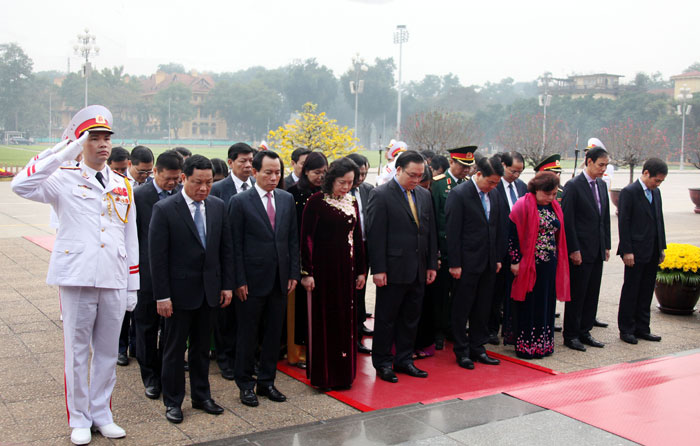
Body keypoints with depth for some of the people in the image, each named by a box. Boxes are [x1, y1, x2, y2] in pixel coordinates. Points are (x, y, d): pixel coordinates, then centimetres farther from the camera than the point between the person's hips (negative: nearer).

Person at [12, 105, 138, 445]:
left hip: (114, 282, 4)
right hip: (77, 279, -4)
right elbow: (20, 185, -20)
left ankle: (102, 414, 26)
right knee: (77, 351, 6)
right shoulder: (64, 180, -1)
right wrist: (66, 153, -21)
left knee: (107, 352, 12)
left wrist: (133, 286, 11)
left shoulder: (122, 185, 12)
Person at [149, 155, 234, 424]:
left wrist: (227, 285, 4)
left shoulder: (218, 207, 3)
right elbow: (157, 256, -12)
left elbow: (226, 248, 8)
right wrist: (162, 295, -14)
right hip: (180, 290, -4)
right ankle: (173, 402, 22)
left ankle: (201, 396, 30)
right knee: (174, 348, 7)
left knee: (201, 346, 16)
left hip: (209, 290, 4)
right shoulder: (164, 209, -12)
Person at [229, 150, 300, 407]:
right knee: (248, 334, 6)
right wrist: (239, 281, -11)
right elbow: (236, 244, -7)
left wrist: (294, 273, 5)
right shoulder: (240, 202, -6)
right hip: (252, 280, -4)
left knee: (274, 333, 12)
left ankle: (266, 381, 25)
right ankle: (245, 384, 20)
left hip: (280, 279, 5)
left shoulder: (287, 199, 8)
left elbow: (293, 239, 11)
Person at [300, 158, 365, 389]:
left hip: (346, 269, 6)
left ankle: (343, 373, 21)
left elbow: (357, 237, 13)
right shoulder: (316, 201, -8)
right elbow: (306, 238, -10)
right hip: (323, 268, -5)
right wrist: (307, 272, -14)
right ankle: (323, 375, 13)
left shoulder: (352, 203, 9)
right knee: (323, 319, 2)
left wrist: (361, 270, 11)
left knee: (346, 319, 10)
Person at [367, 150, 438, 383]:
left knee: (411, 318, 14)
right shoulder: (380, 195, -9)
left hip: (418, 271, 6)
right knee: (386, 318, 5)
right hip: (393, 270, -6)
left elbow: (431, 232, 14)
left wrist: (432, 265, 10)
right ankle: (382, 363, 18)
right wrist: (378, 269, -16)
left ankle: (404, 360, 26)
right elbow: (375, 235, -12)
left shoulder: (424, 195, 11)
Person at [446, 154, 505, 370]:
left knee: (483, 309, 13)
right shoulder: (459, 194, -12)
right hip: (467, 263, -6)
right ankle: (461, 352, 16)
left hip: (488, 263, 6)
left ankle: (477, 348, 25)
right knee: (462, 309, 4)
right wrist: (454, 264, -15)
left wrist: (498, 258, 12)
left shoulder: (494, 194, 8)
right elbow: (452, 232, -13)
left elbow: (497, 228, 15)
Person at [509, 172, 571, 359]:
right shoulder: (523, 206, -10)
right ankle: (525, 346, 10)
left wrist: (559, 261, 13)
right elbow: (513, 234, -11)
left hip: (549, 264, 6)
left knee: (546, 304, 11)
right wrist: (515, 261, -14)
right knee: (528, 306, 1)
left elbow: (559, 235, 17)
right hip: (528, 264, -6)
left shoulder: (555, 207, 10)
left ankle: (543, 344, 21)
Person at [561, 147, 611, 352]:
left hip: (597, 251, 7)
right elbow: (567, 221, -14)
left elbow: (605, 218, 17)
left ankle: (584, 332, 22)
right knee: (576, 294, 0)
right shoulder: (573, 186, -11)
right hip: (580, 251, -7)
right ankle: (570, 335, 11)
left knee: (592, 294, 11)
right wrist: (574, 250, -16)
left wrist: (606, 246, 12)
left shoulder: (602, 185, 12)